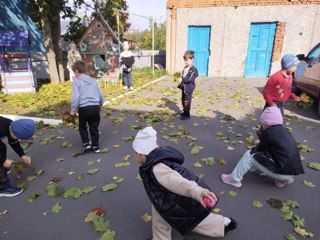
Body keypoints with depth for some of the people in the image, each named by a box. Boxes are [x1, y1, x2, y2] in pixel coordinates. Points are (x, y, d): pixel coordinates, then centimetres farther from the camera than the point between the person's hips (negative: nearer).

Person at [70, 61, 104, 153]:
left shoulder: (76, 82, -2)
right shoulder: (93, 80, 14)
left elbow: (76, 97, -12)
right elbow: (100, 95, 15)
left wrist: (73, 109, -4)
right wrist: (100, 106, 29)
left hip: (84, 108, -4)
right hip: (95, 107, 4)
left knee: (82, 127, 19)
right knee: (94, 127, 14)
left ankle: (86, 144, 12)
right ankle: (95, 146, 19)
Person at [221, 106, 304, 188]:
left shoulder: (269, 133, -16)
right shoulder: (283, 130, 8)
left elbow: (260, 149, 0)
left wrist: (255, 148, 19)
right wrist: (260, 144, 12)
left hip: (283, 172, -8)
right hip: (293, 170, 8)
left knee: (249, 155, -3)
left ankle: (234, 179, 8)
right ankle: (285, 179, 18)